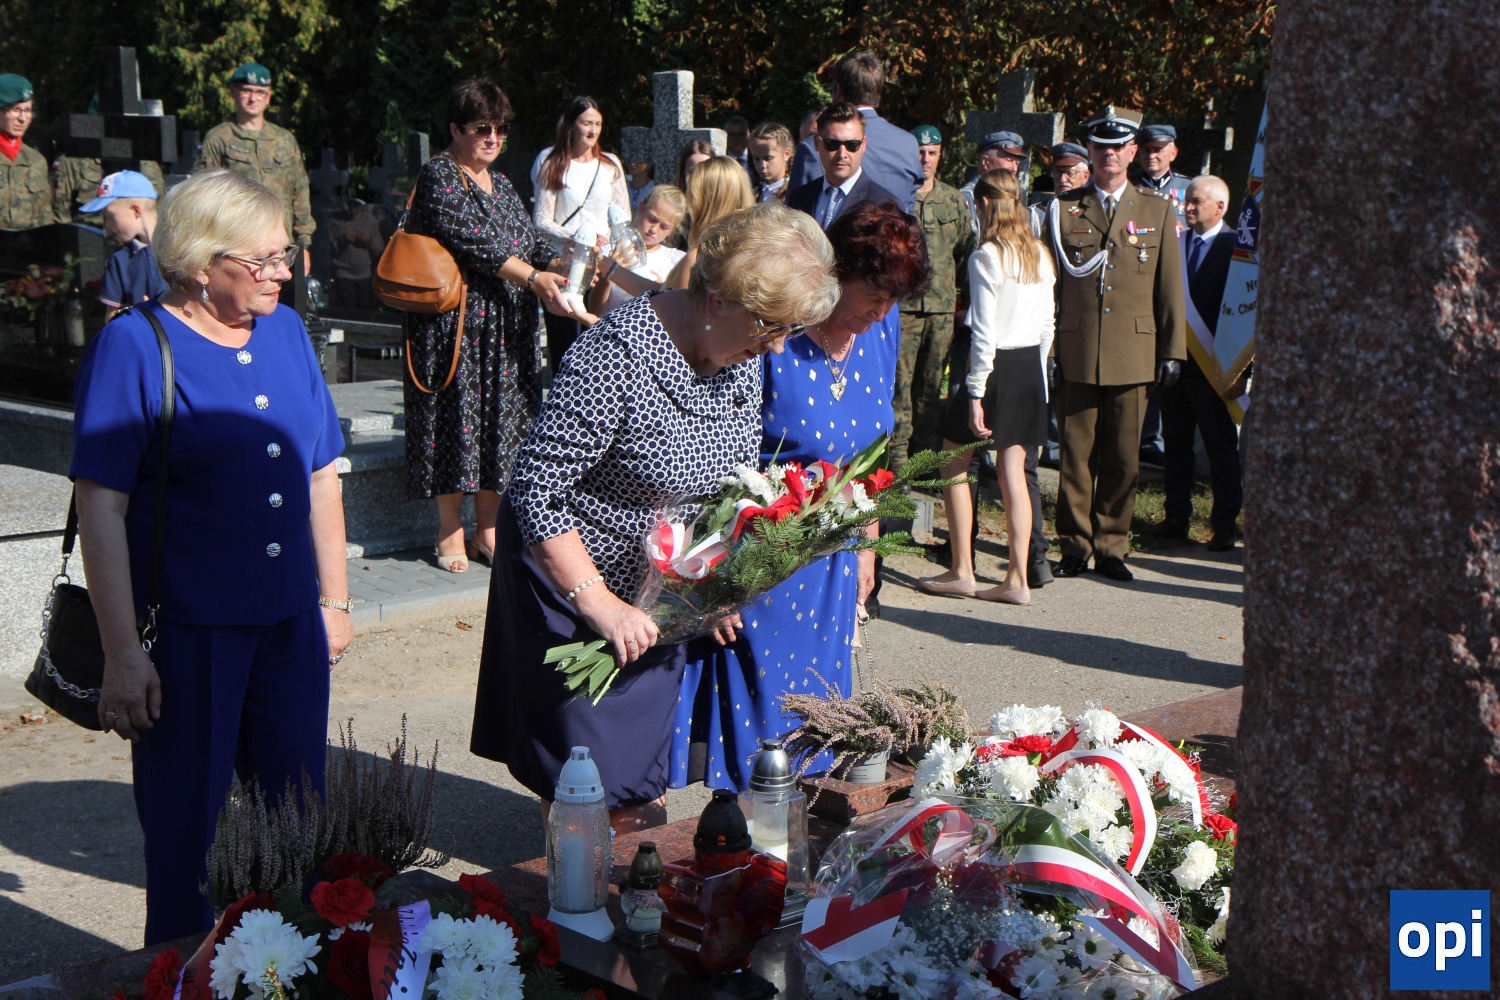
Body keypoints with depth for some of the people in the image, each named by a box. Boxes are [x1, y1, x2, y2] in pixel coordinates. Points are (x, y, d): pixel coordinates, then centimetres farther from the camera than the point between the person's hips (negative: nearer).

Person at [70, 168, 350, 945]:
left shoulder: (285, 331, 7)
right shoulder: (133, 345, -11)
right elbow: (101, 510, -14)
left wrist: (334, 600, 15)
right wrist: (123, 654, -16)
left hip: (291, 622, 6)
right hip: (187, 632, -5)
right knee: (188, 829, 7)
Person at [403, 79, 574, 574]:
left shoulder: (501, 185, 18)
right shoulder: (438, 176, -6)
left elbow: (531, 241, 15)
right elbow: (473, 241, -17)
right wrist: (533, 278, -22)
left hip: (507, 326, 7)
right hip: (456, 320, -7)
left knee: (501, 416, 6)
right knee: (458, 413, -5)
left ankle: (488, 529, 14)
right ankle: (450, 531, 5)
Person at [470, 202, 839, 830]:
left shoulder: (744, 356, -6)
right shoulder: (617, 357, -30)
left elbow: (737, 479, 9)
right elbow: (537, 491, -28)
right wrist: (600, 605, -29)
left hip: (667, 587, 7)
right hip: (575, 574, -6)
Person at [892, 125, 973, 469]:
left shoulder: (953, 198, 13)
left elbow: (965, 248, 19)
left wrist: (957, 289, 11)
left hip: (943, 307, 4)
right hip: (902, 306, -4)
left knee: (932, 385, 8)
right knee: (900, 382, -7)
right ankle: (897, 459, -2)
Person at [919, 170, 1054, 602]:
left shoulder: (986, 257, -14)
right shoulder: (1040, 254, 7)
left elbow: (984, 332, -17)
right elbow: (1047, 325, 11)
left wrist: (975, 393, -14)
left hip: (995, 365, -6)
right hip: (1030, 367, 7)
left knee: (954, 465, 8)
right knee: (1013, 472, 7)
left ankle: (962, 572, 10)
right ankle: (1017, 579, 6)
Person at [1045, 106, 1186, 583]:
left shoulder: (1157, 211, 10)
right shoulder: (1063, 209, 8)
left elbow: (1170, 289, 9)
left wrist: (1172, 350, 4)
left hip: (1133, 356, 0)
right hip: (1075, 355, 0)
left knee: (1123, 458, 4)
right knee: (1076, 454, 2)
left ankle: (1111, 546, 14)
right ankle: (1075, 545, 12)